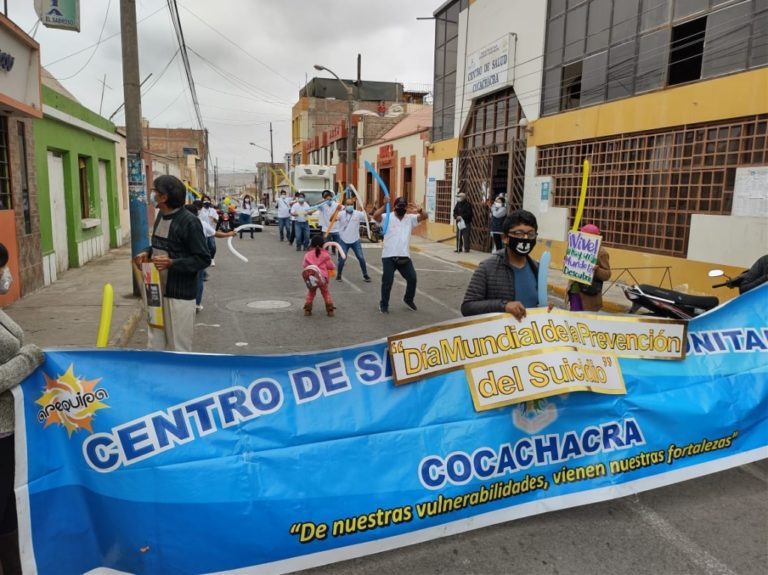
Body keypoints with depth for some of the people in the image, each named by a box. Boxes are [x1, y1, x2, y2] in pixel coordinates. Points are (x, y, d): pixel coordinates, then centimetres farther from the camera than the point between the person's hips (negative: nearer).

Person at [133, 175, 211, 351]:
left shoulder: (189, 222, -17)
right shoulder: (161, 217, 9)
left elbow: (203, 259, -17)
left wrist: (172, 263, -27)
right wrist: (147, 253, 3)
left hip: (179, 293, -8)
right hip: (158, 291, 8)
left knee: (179, 346, 3)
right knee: (156, 343, 16)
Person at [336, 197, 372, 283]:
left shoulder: (358, 213, -3)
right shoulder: (341, 214, -8)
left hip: (355, 240, 2)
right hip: (343, 241, -2)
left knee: (361, 258, 3)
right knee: (342, 259, -2)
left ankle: (365, 275, 18)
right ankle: (339, 275, 18)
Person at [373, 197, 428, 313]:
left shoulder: (410, 218, 9)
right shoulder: (388, 218, -2)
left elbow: (425, 216, -2)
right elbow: (375, 216, -19)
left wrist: (419, 210, -24)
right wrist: (385, 206, -30)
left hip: (404, 256, 4)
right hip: (389, 256, -3)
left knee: (412, 278, 6)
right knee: (387, 281, 0)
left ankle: (408, 299, 31)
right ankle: (384, 304, 17)